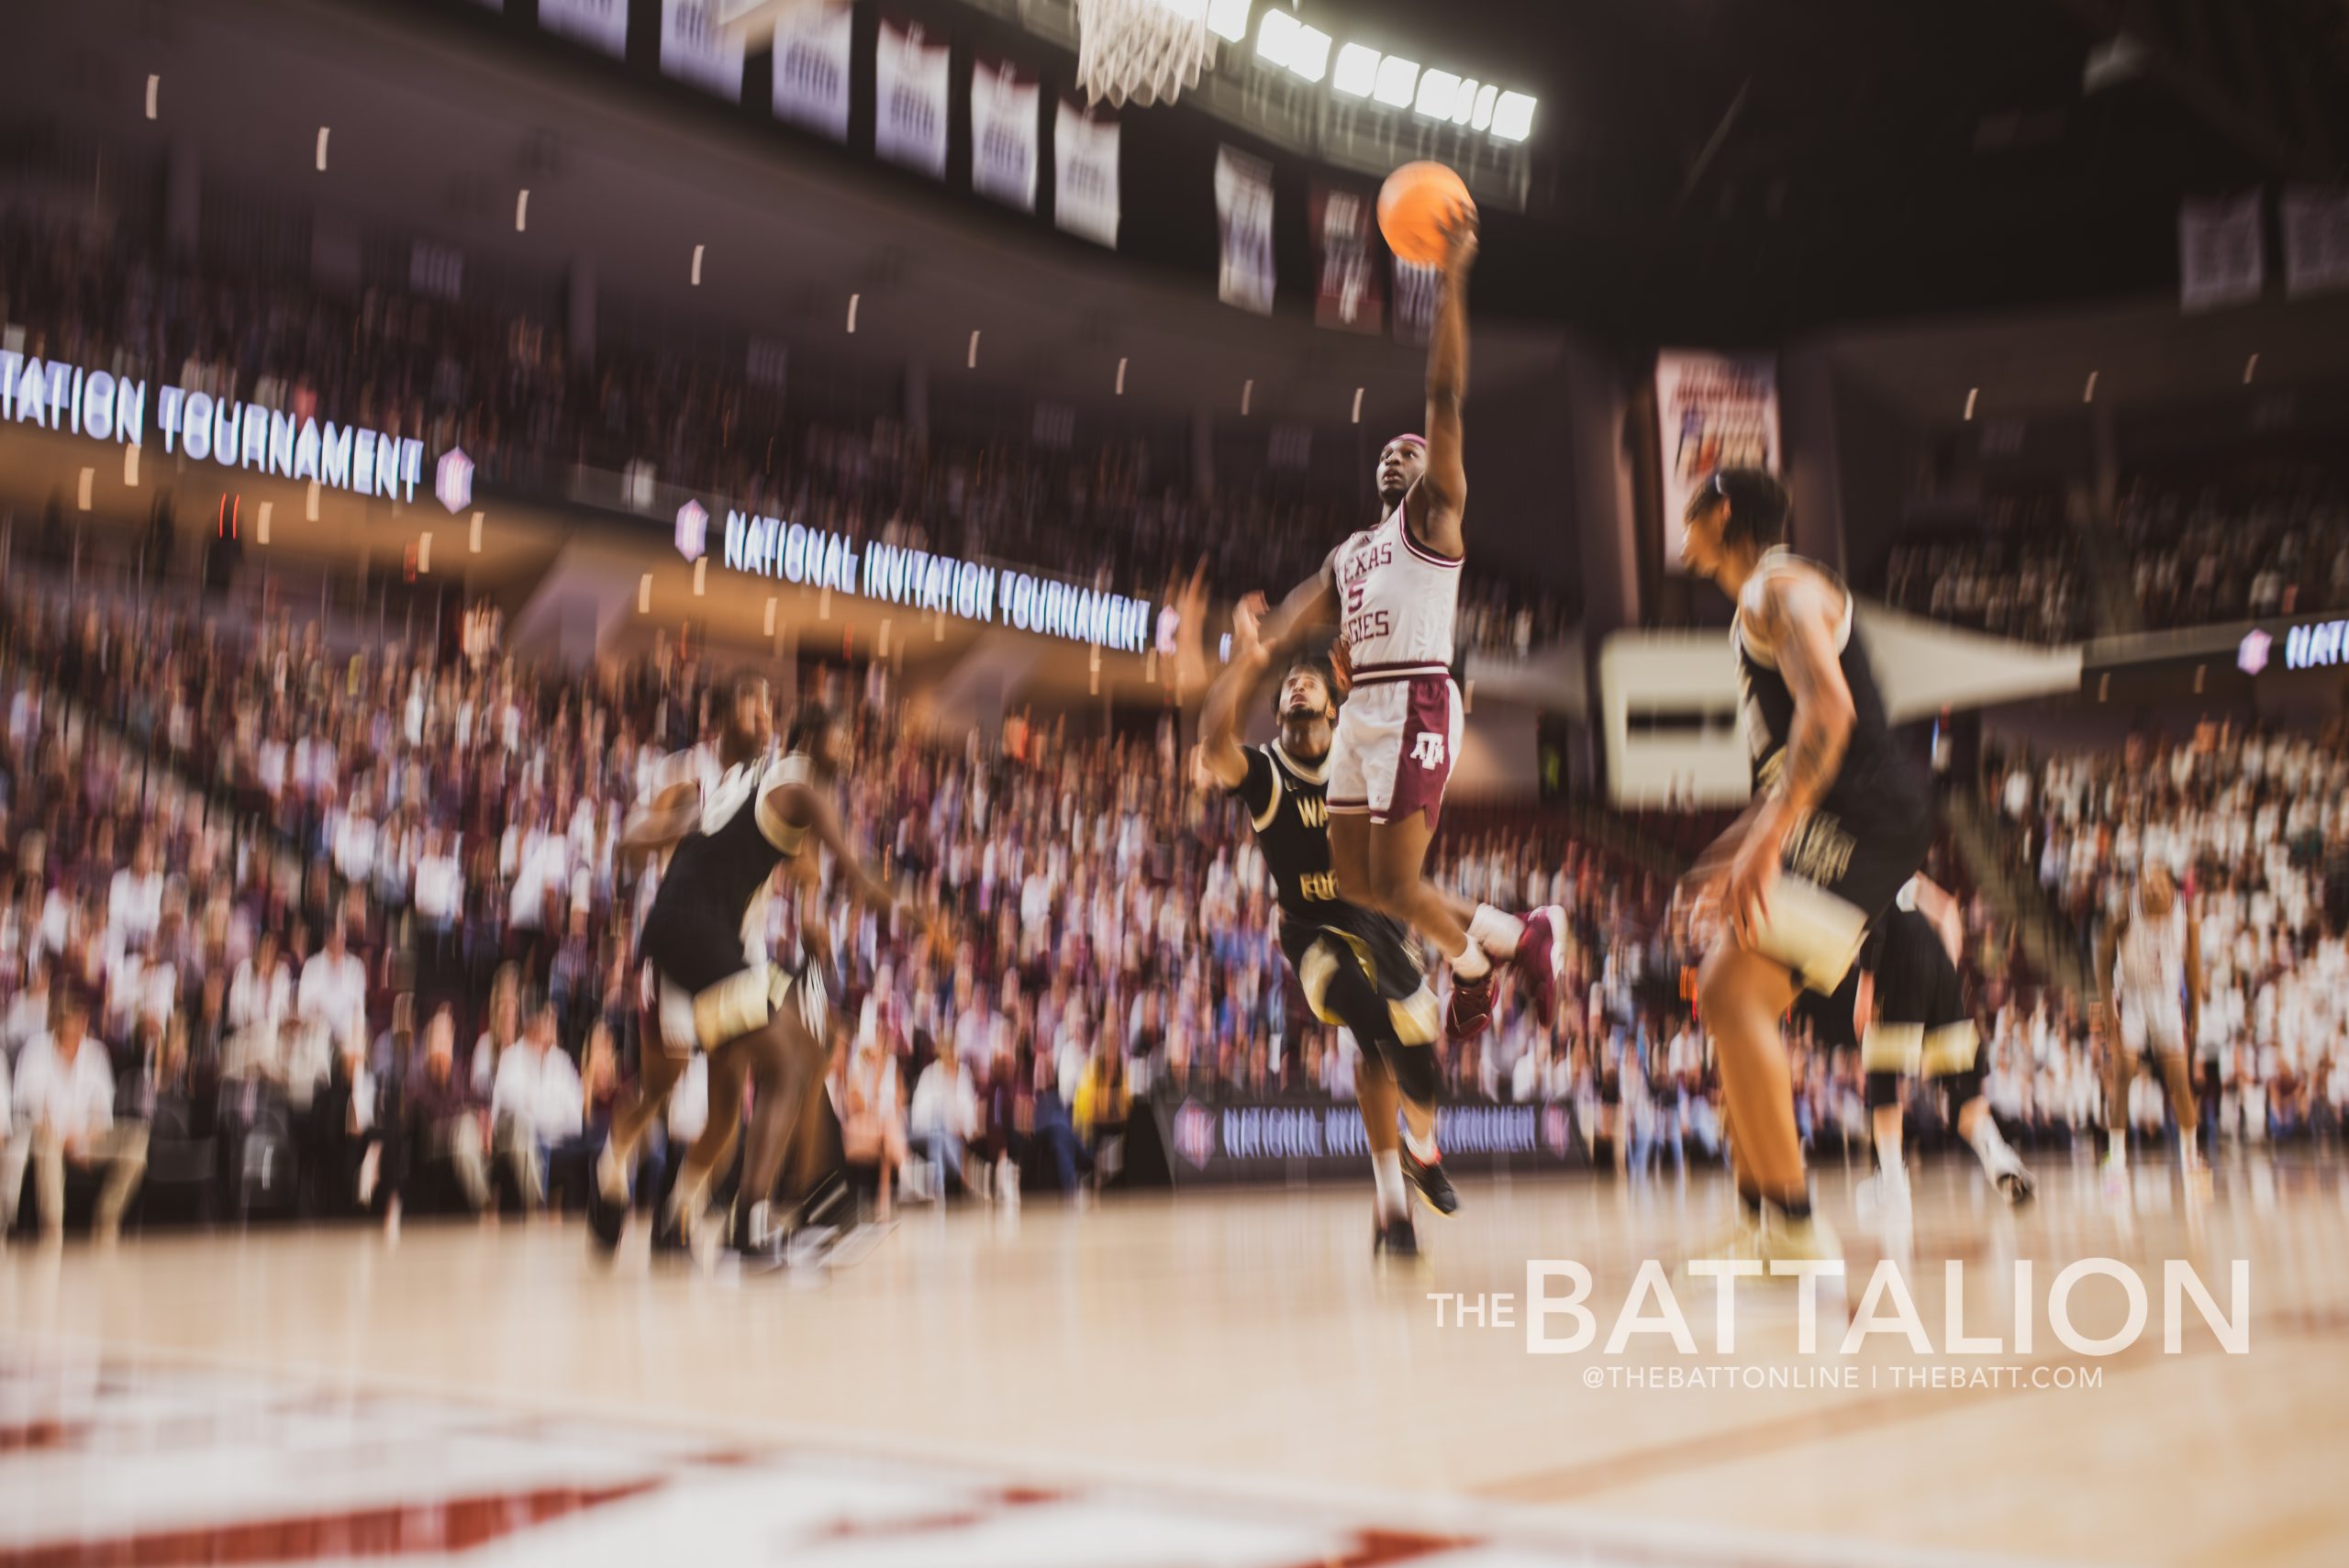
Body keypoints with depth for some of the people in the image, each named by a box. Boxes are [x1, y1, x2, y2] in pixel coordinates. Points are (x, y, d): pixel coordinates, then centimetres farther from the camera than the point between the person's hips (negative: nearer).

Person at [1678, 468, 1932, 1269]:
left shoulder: (1780, 586, -7)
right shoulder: (1759, 604, 25)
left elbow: (1829, 709, -25)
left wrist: (1767, 838, -32)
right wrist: (1736, 843, 27)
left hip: (1856, 815, -11)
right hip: (1833, 820, 11)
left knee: (1729, 993, -19)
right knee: (1737, 1002, 13)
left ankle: (1796, 1229, -18)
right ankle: (1757, 1216, 18)